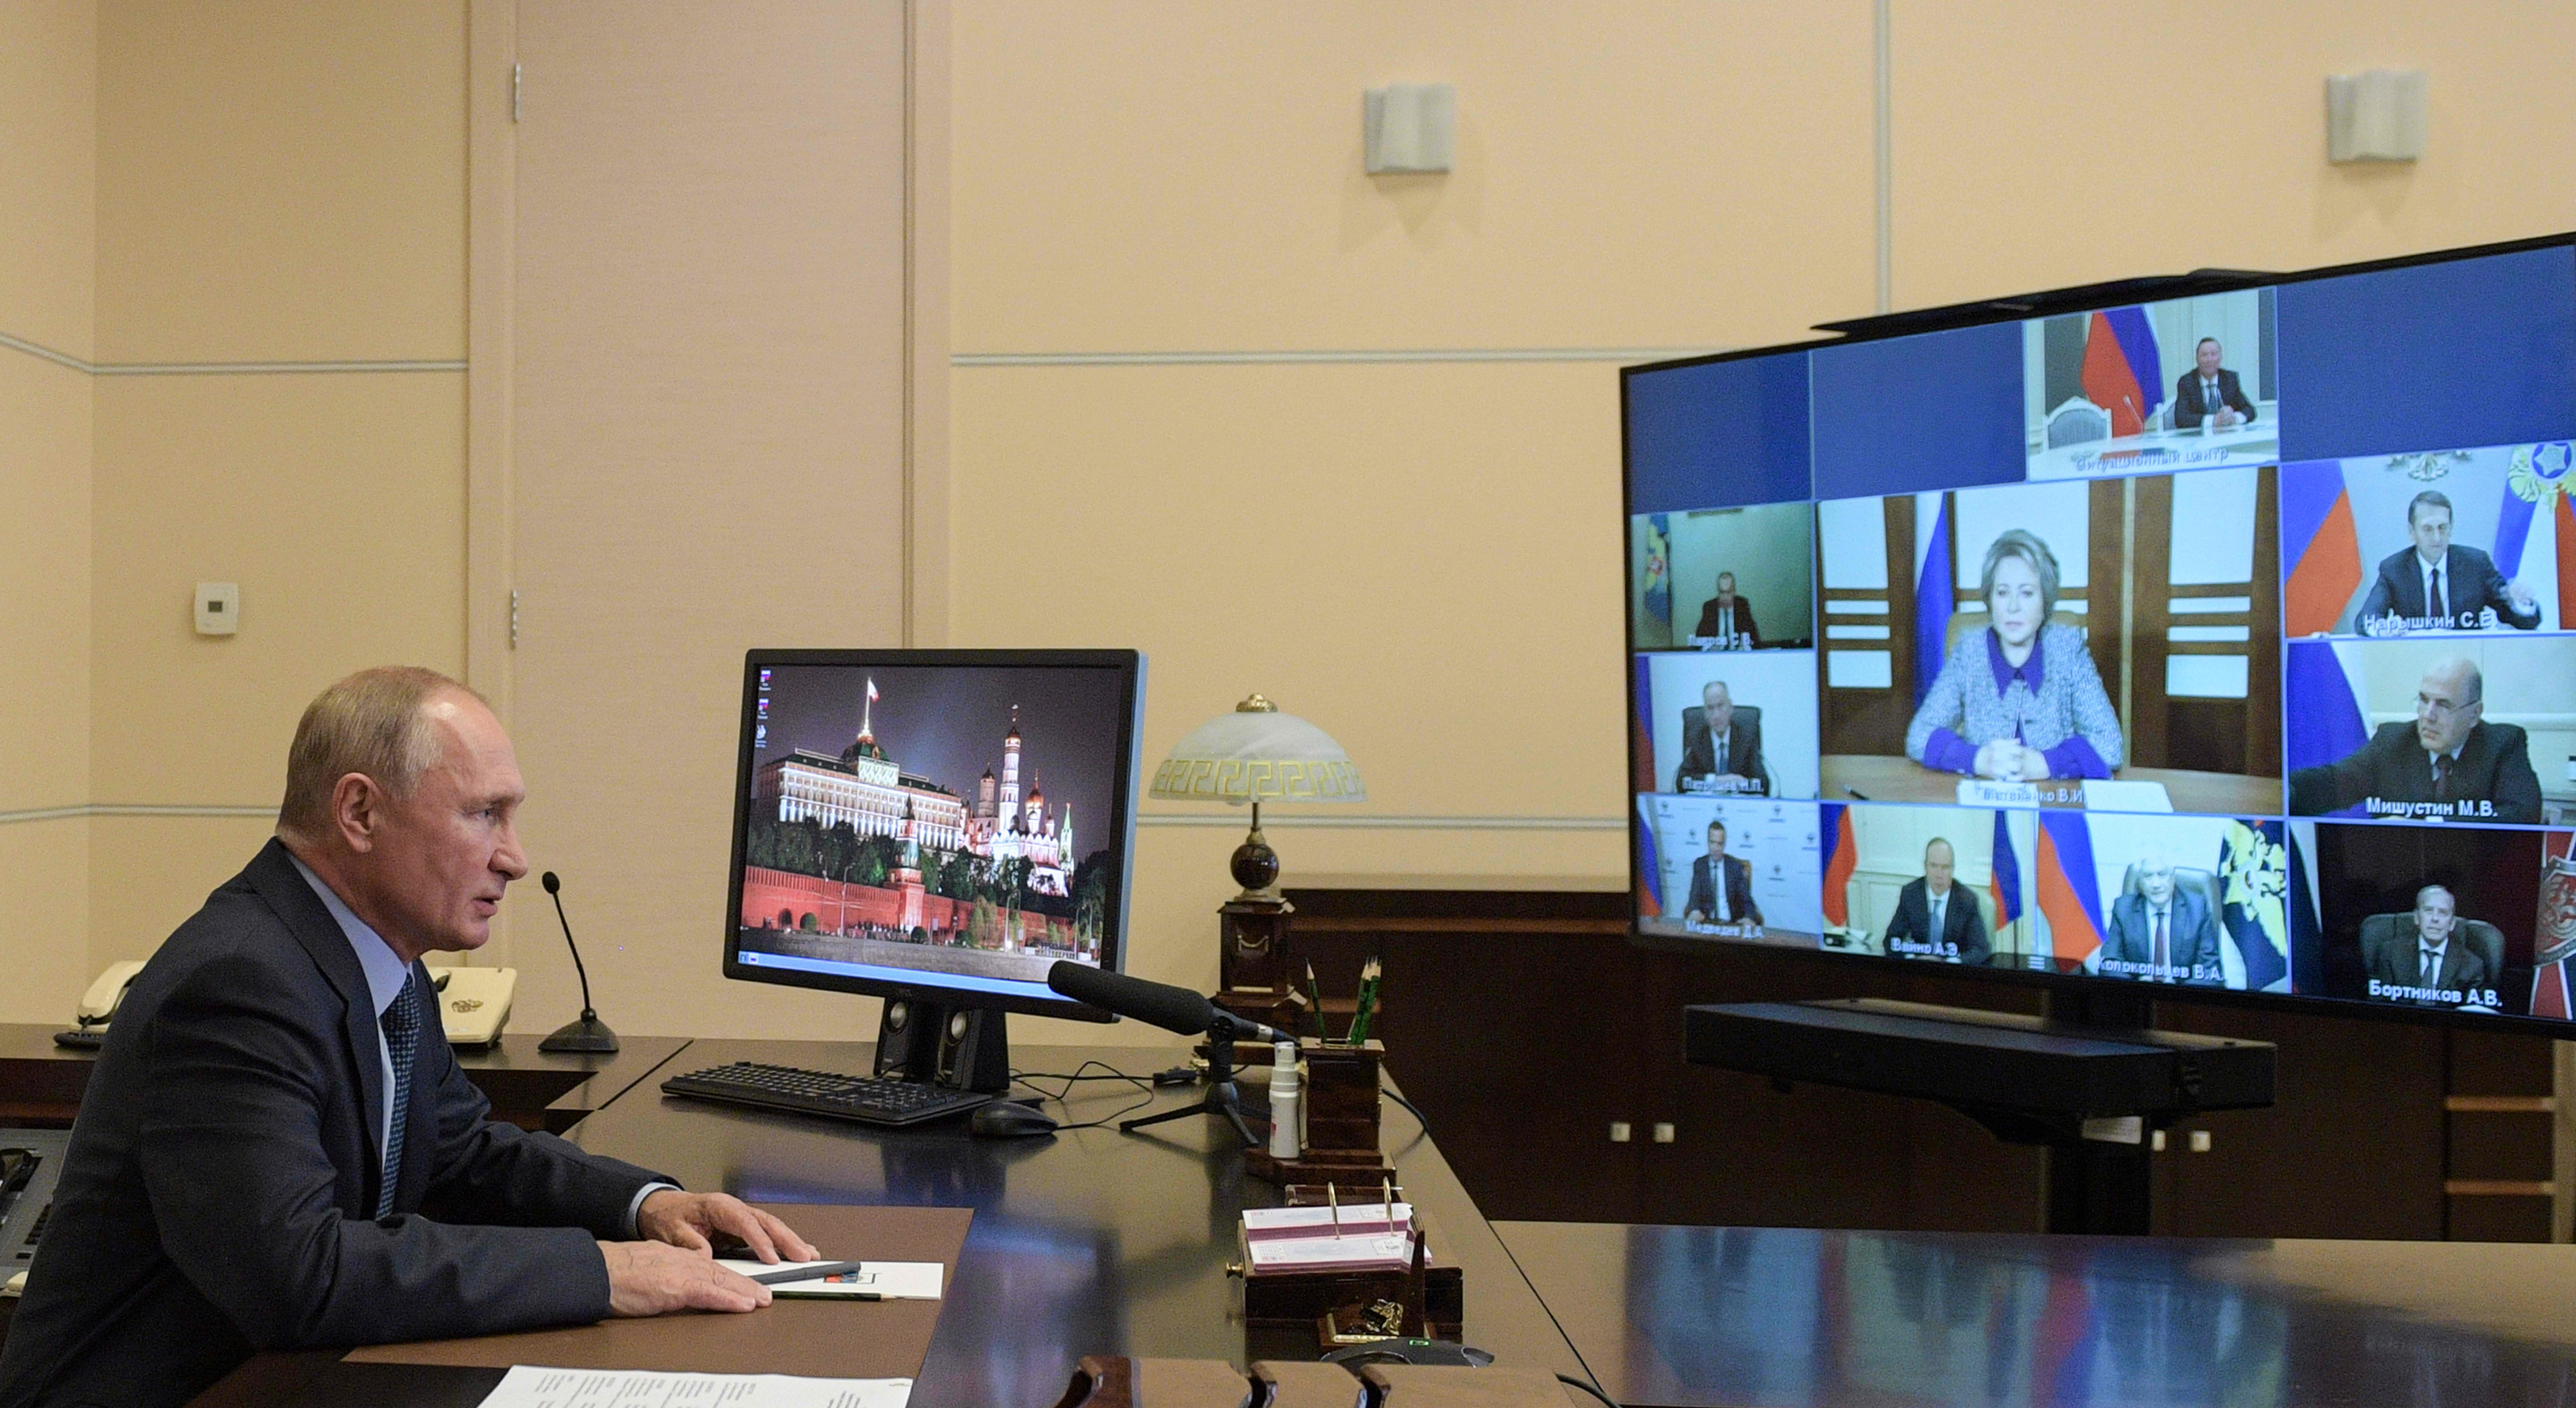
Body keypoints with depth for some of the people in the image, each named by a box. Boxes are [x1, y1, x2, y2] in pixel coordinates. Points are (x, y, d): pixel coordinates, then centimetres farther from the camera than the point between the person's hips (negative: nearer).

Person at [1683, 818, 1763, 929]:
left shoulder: (1736, 866, 9)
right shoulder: (1699, 865, 11)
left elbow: (1746, 898, 3)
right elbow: (1695, 894, 0)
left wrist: (1749, 917, -21)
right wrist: (1695, 911, -25)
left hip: (1732, 923, 0)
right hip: (1706, 922, 0)